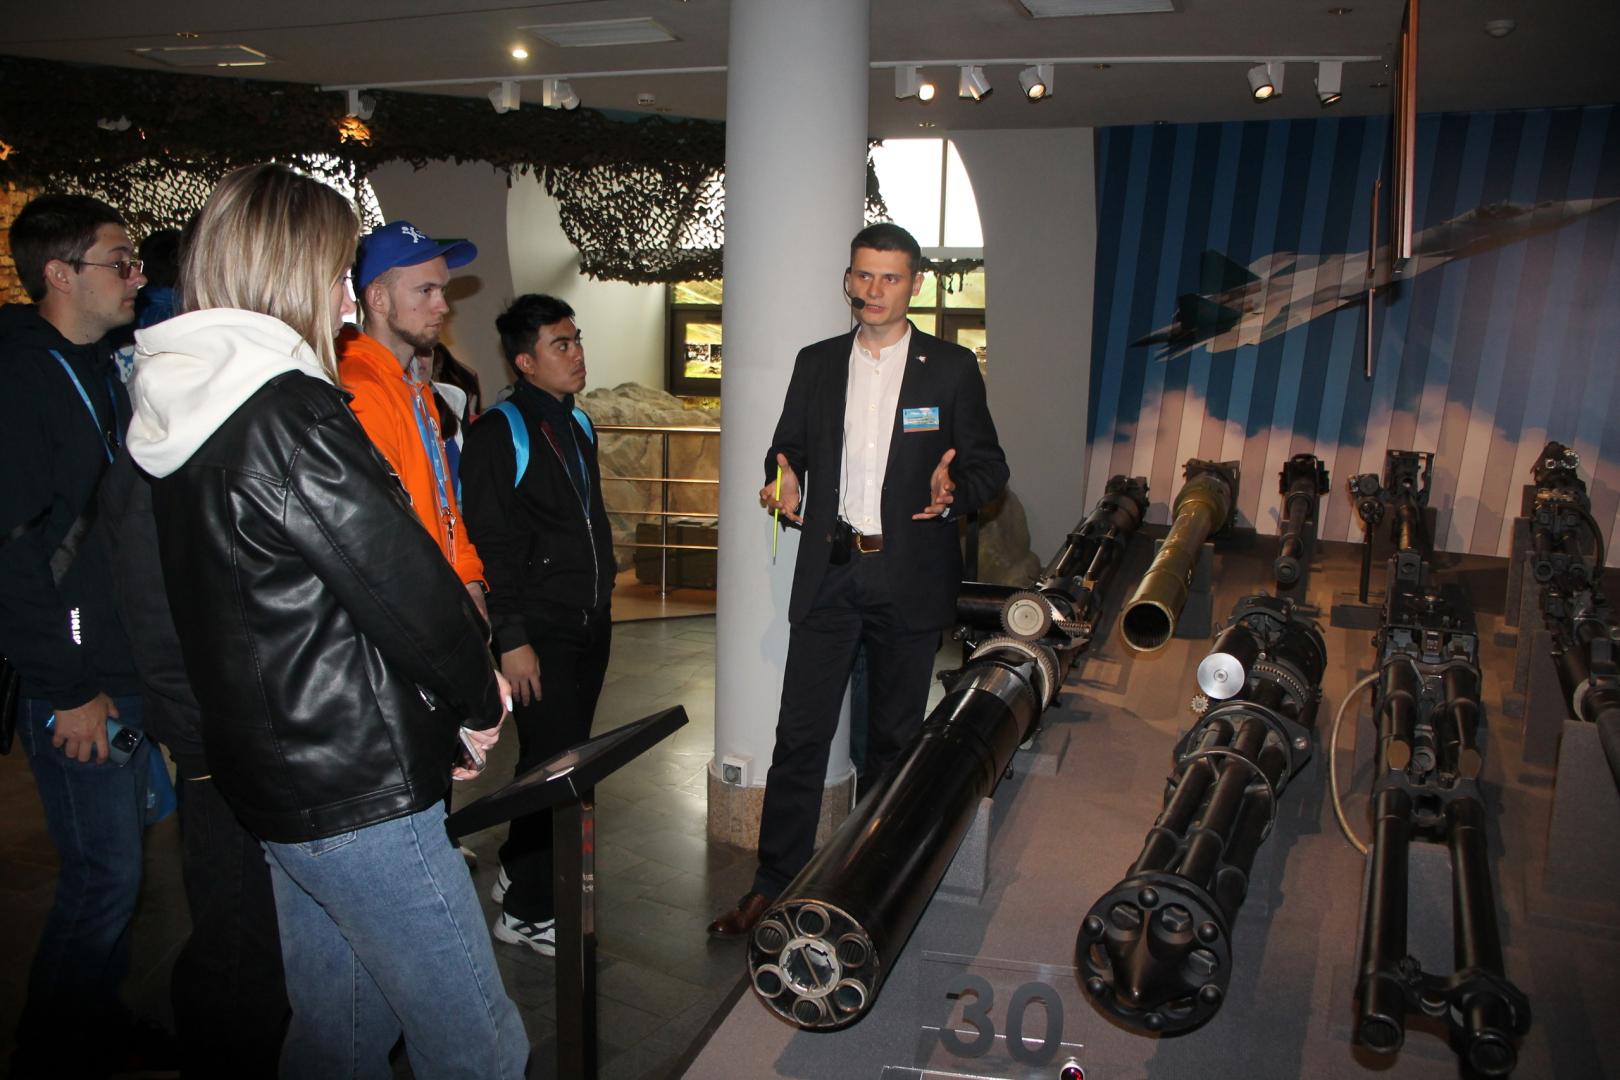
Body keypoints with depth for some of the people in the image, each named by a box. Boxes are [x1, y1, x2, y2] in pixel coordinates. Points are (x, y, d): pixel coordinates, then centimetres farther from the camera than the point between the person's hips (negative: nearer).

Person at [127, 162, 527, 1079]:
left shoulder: (184, 411, 10)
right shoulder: (288, 414, -20)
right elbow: (403, 580, -20)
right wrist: (478, 699, -1)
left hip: (273, 774, 10)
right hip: (361, 792, -10)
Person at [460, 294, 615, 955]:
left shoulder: (577, 425, 13)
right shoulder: (499, 434, -12)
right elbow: (490, 546, -16)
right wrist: (511, 639, -18)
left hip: (590, 623, 8)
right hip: (541, 632, -8)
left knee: (569, 755, 15)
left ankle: (521, 870, 34)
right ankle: (526, 911, 12)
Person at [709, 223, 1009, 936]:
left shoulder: (951, 367, 2)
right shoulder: (816, 363, 9)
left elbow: (988, 464, 2)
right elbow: (789, 448, 16)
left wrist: (953, 493, -20)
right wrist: (785, 482, -7)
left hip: (910, 578, -1)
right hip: (829, 572, 1)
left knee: (894, 736, 12)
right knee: (800, 733, 0)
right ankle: (775, 884, 14)